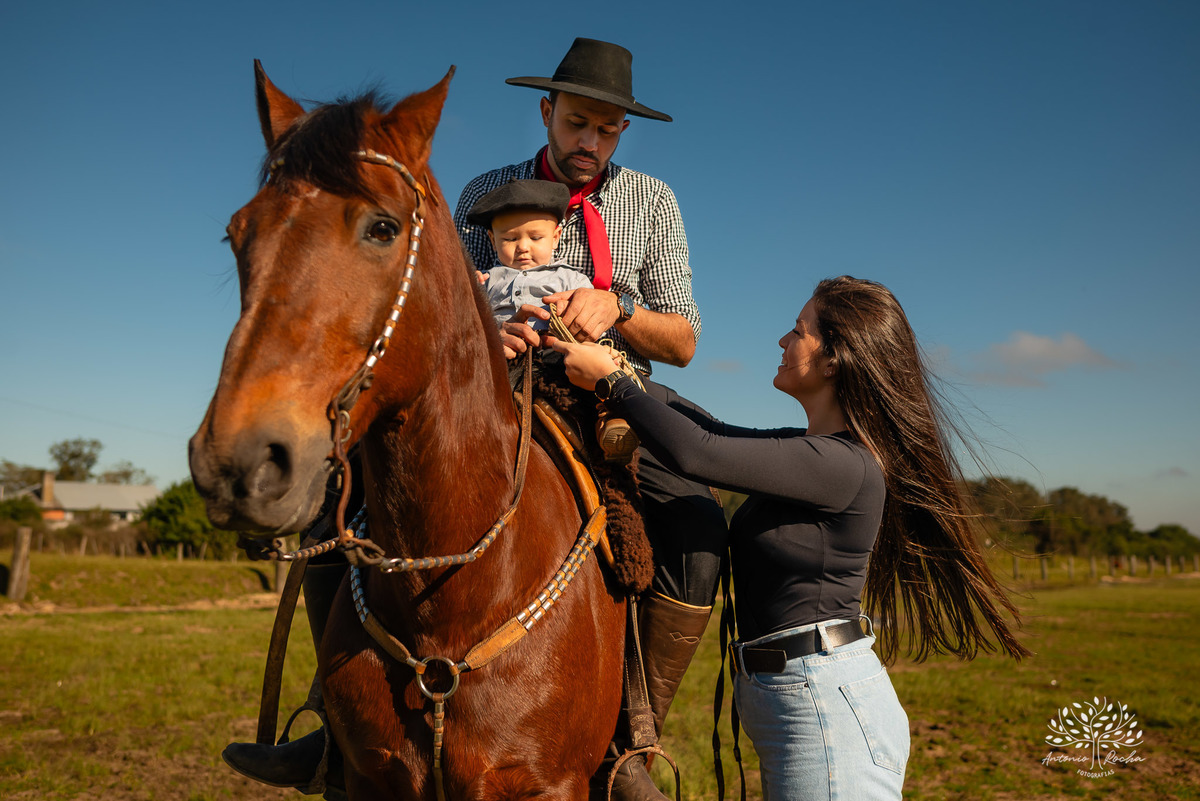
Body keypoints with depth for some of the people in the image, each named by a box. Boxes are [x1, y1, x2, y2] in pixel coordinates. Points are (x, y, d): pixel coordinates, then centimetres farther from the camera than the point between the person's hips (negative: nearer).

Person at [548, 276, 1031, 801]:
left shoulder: (843, 465, -21)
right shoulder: (805, 448, 9)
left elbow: (696, 453, -26)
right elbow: (714, 429, 14)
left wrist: (608, 382, -12)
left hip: (828, 710, -9)